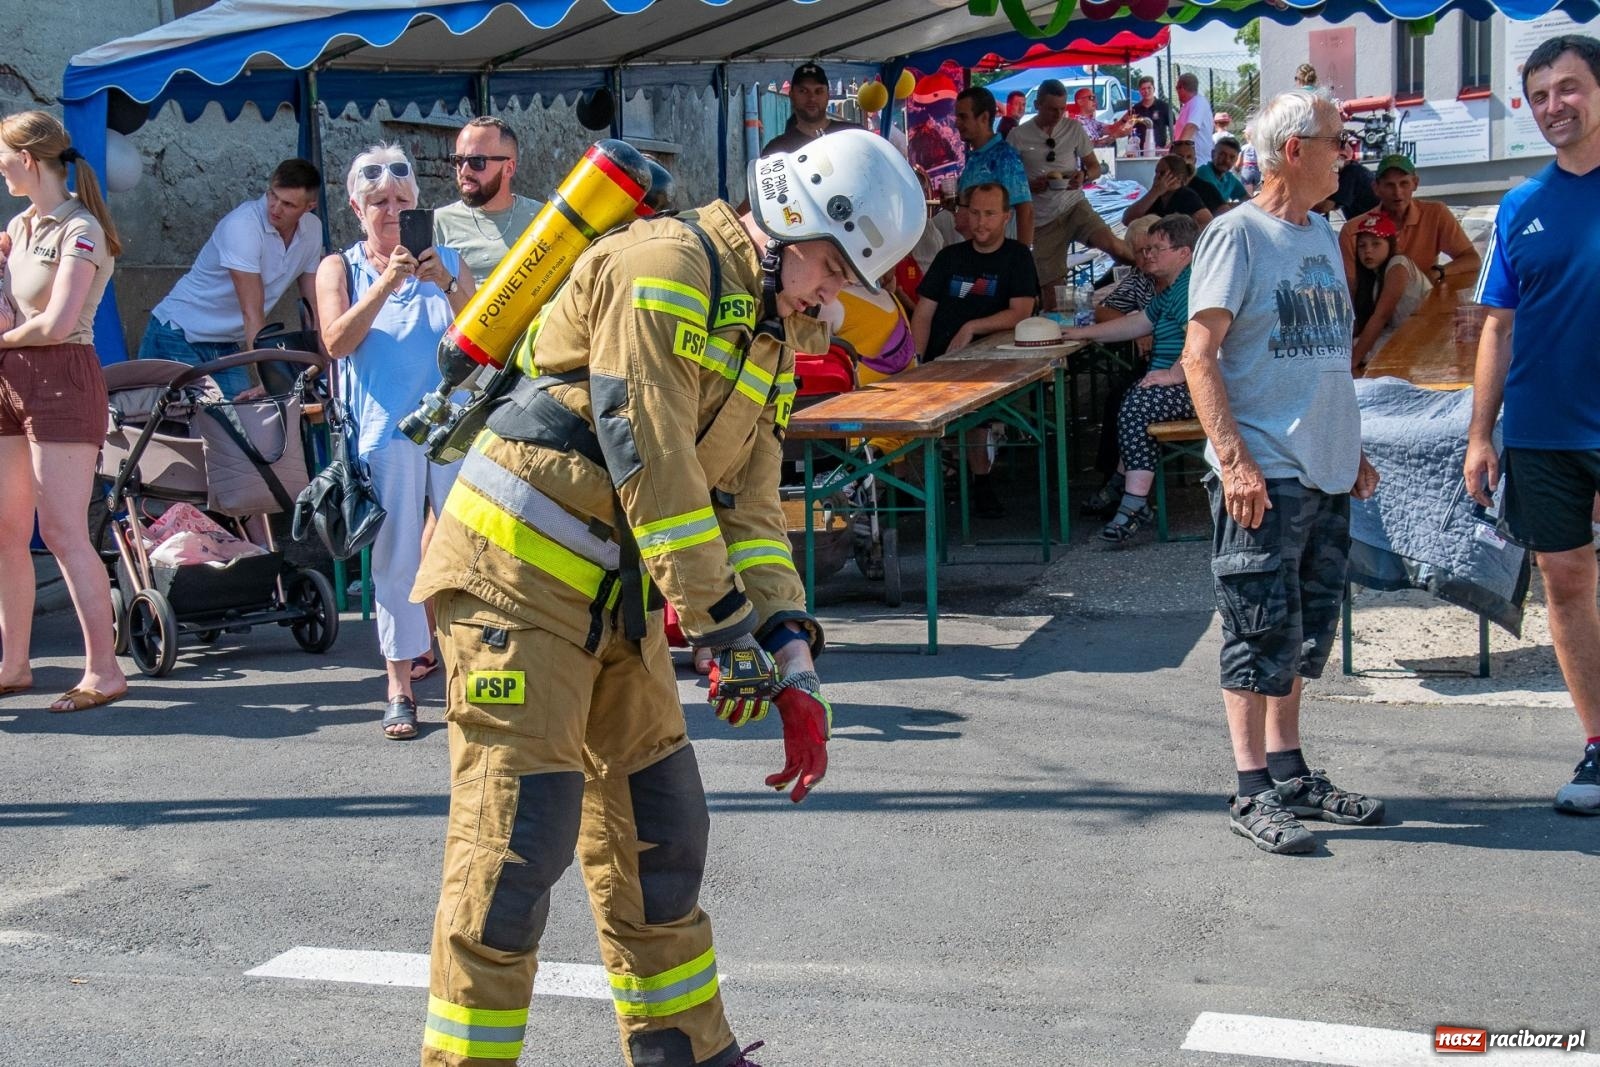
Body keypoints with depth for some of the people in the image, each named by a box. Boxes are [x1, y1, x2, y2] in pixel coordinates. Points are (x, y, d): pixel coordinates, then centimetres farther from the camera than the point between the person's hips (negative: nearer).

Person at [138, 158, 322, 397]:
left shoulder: (312, 229, -3)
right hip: (180, 339, -6)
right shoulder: (243, 225, -24)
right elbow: (252, 311, -28)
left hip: (229, 347, 6)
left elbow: (315, 306, 2)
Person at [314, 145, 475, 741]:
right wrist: (388, 281, -14)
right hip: (386, 431, -1)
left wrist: (448, 285, -13)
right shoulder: (340, 268, 11)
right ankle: (399, 688, 7)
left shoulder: (445, 261, 13)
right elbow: (337, 342, -6)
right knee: (394, 560, 0)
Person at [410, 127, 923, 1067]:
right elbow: (650, 458, -20)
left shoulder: (771, 339, 15)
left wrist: (794, 667, 0)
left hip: (612, 595, 9)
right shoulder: (664, 266, -14)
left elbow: (751, 511, 11)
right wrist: (726, 624, -17)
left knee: (659, 835, 14)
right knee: (516, 845, -9)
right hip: (516, 574, -9)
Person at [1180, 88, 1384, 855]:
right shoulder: (1236, 234, -9)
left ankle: (1289, 773, 24)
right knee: (1260, 631, -4)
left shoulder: (1322, 236, 15)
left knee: (1304, 631, 14)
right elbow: (1199, 355, -14)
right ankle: (1252, 791, 3)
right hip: (1262, 474, -8)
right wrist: (1233, 459, -21)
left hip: (1326, 475, 8)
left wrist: (1352, 449, 20)